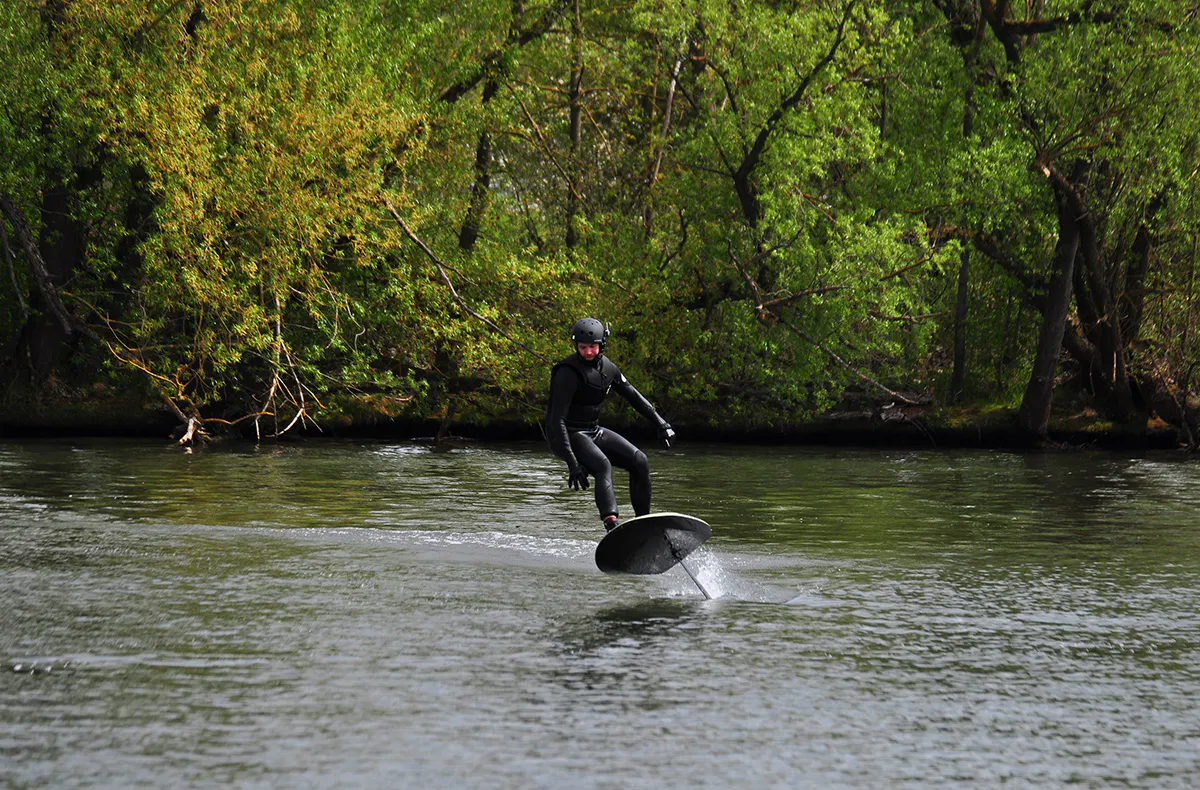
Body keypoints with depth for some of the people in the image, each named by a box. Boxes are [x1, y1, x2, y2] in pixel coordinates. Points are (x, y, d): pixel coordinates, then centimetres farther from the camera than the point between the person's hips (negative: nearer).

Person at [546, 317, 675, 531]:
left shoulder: (606, 367, 2)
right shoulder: (568, 373, -21)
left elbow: (632, 395, 17)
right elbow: (558, 420, -25)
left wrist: (661, 423, 12)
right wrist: (572, 462, -31)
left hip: (594, 431, 8)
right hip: (569, 435, -8)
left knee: (639, 461, -3)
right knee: (603, 466, -33)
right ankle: (611, 524, -52)